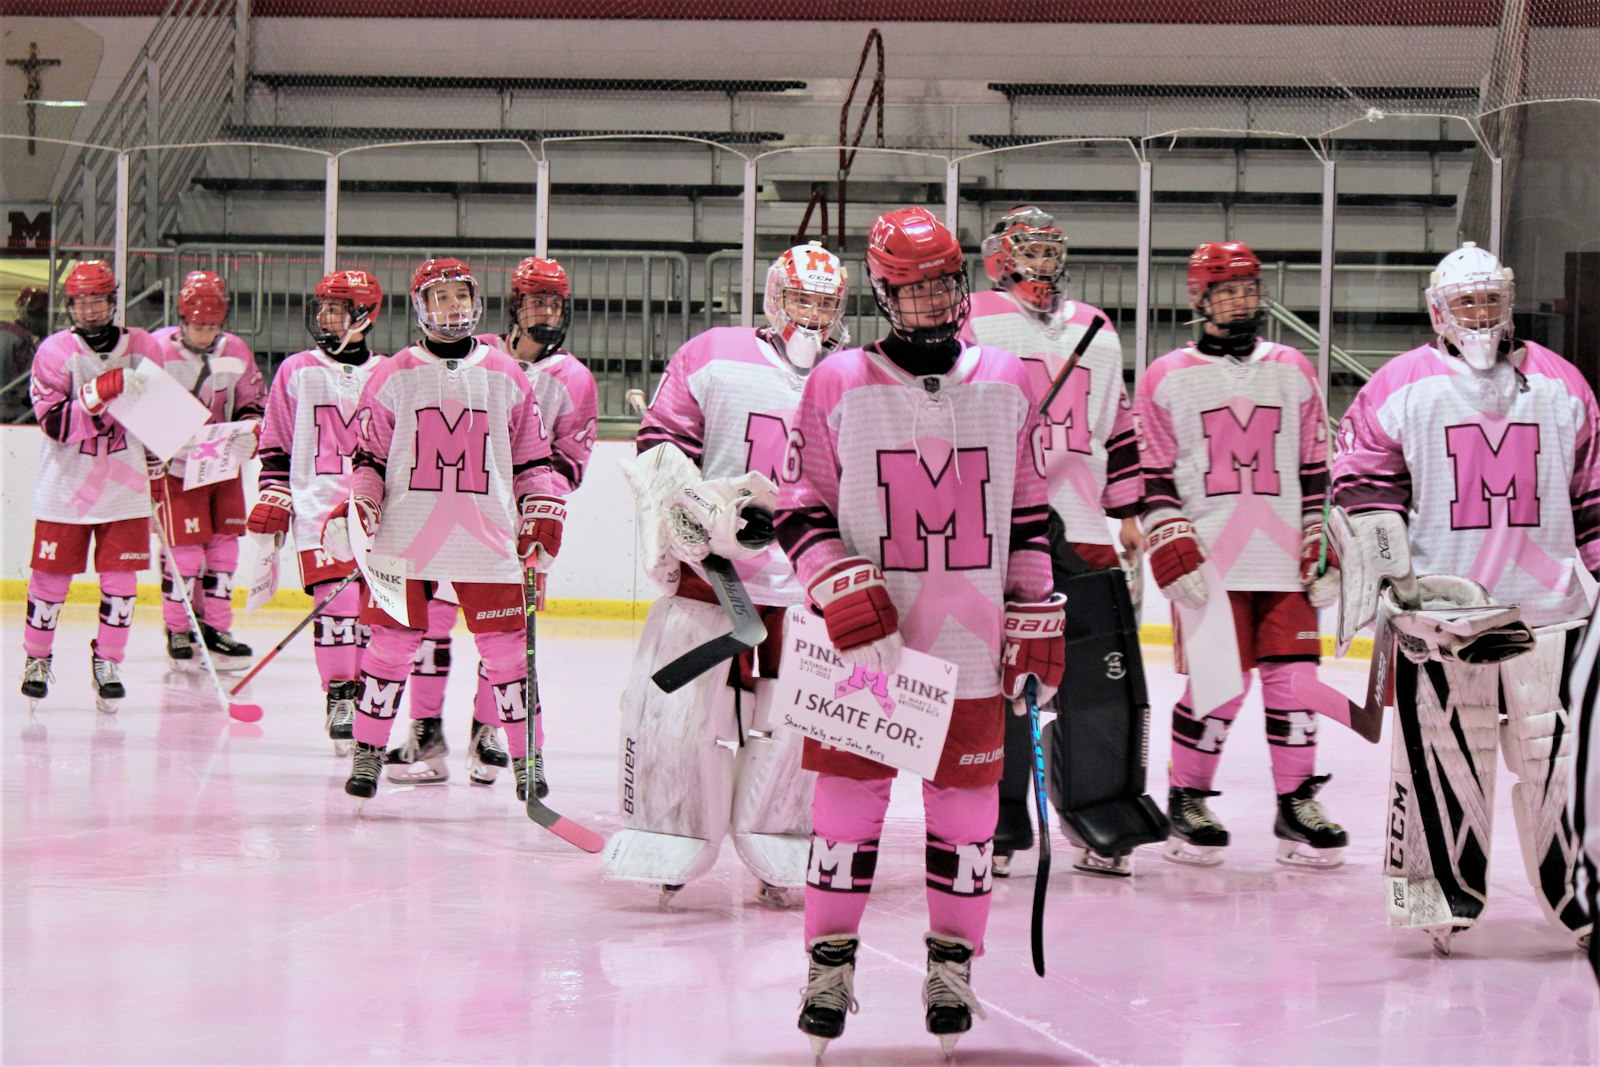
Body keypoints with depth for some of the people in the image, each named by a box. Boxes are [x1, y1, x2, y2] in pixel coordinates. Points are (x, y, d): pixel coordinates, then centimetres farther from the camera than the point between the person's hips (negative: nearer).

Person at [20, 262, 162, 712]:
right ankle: (37, 658, 21)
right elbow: (55, 423, -19)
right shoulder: (55, 352, -10)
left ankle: (108, 662, 13)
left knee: (120, 579, 0)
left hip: (124, 485, 2)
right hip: (65, 485, -2)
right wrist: (101, 392, -30)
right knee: (52, 576, 4)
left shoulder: (143, 348, 0)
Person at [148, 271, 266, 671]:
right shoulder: (157, 350, -13)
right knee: (184, 548, -8)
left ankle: (216, 629, 15)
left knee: (224, 545, 5)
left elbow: (254, 402, 12)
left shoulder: (236, 353, 0)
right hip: (176, 466, -5)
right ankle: (178, 634, 4)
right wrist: (153, 465, -15)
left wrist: (249, 431, -10)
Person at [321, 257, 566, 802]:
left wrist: (542, 516, 6)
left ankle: (525, 758, 11)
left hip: (487, 540, 1)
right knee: (391, 642, 0)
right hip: (406, 537, -1)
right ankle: (368, 752, 12)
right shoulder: (394, 375, 6)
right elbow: (369, 454, 8)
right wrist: (353, 507, -5)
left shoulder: (506, 376, 10)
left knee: (506, 649, 1)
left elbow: (533, 457, 14)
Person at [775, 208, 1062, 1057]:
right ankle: (830, 964, 12)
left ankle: (952, 965, 17)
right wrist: (845, 597, -14)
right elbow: (800, 511, 0)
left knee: (967, 803, 5)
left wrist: (1036, 622, 9)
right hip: (866, 641, -2)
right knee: (848, 795, 1)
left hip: (971, 645, 2)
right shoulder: (838, 385, -1)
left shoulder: (1005, 384, 7)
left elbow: (1028, 515, 12)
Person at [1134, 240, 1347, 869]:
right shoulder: (1167, 378, 5)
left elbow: (1315, 468, 15)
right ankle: (1186, 801, 10)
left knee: (1293, 677, 0)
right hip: (1208, 562, -3)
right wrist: (1173, 551, -8)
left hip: (1284, 562, 3)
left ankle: (1297, 805, 11)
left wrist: (1322, 548, 8)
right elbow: (1151, 476, 3)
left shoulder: (1292, 371, 13)